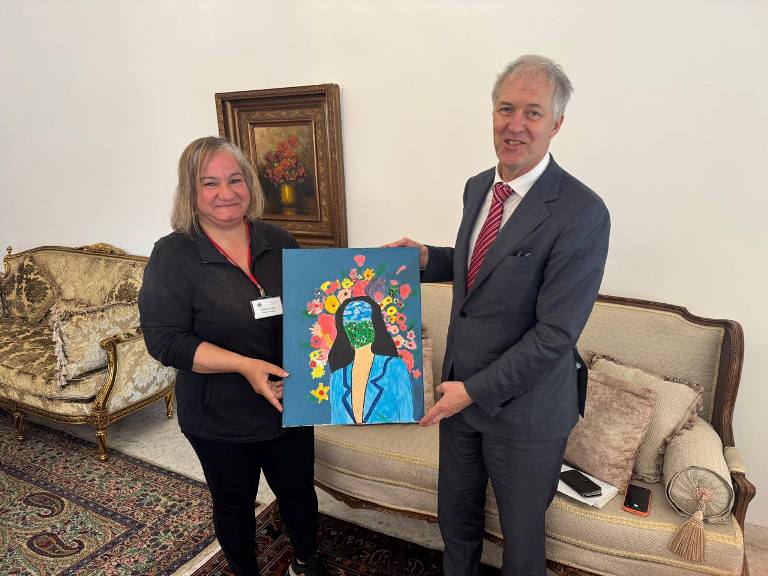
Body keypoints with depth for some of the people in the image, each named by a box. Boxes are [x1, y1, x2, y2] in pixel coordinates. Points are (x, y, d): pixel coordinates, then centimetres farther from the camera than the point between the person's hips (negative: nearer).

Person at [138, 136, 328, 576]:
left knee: (298, 490, 21)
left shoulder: (279, 242, -1)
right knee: (235, 504, 19)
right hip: (220, 419, -3)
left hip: (291, 403, 3)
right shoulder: (173, 256, -13)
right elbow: (165, 340, -16)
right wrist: (244, 365, -26)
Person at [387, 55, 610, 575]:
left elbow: (555, 334, -23)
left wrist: (476, 390, -18)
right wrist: (427, 258, -2)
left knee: (521, 532, 20)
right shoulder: (477, 187, 1)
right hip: (461, 386, 6)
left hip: (524, 407, -6)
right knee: (456, 515, 26)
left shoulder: (582, 214, -23)